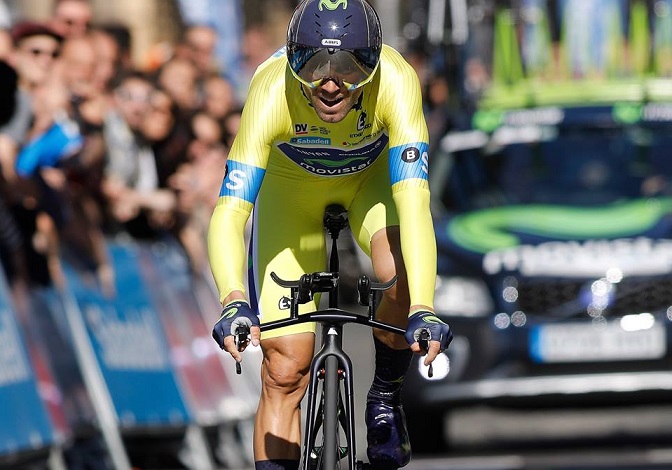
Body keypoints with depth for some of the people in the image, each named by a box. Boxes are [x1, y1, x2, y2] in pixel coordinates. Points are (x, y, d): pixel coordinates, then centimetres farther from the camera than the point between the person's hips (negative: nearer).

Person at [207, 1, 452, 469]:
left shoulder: (395, 81, -37)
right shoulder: (272, 93, -38)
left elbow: (413, 201, -45)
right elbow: (230, 213, -43)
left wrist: (423, 312, -57)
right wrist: (234, 304, -61)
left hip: (372, 175, 0)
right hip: (290, 182, 0)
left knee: (403, 272, -31)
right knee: (284, 370, -8)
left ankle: (385, 399, -5)